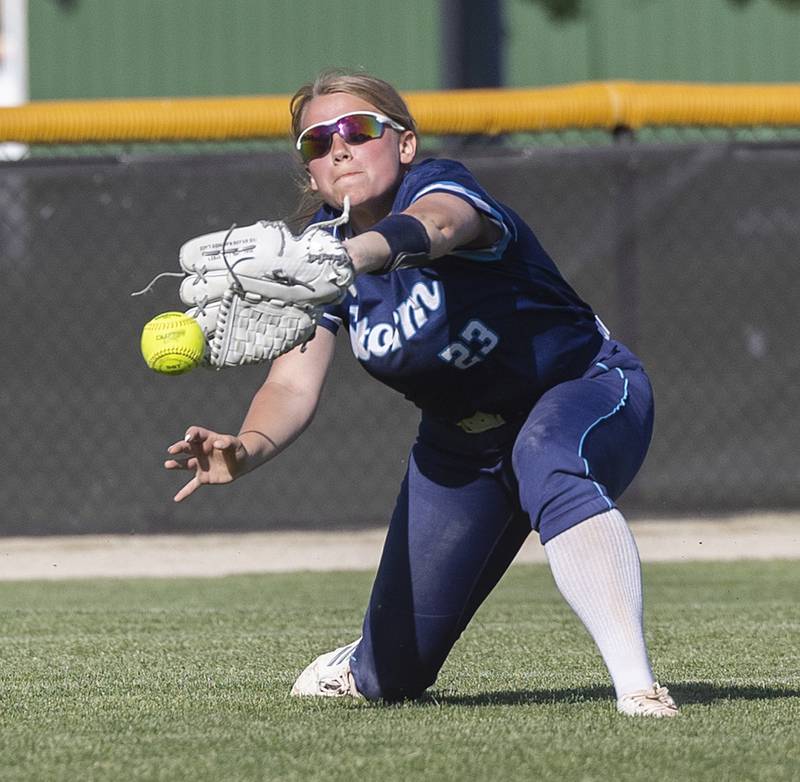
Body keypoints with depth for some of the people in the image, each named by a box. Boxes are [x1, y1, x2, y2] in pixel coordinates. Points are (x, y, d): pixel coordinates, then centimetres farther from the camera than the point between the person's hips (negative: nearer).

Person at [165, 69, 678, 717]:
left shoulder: (441, 185, -25)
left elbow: (431, 226, -51)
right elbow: (295, 383, -18)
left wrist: (350, 258, -73)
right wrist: (248, 449, -40)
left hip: (586, 392, -6)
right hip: (460, 441, 6)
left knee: (546, 462, -44)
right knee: (394, 674, 5)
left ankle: (637, 686, -53)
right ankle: (359, 669, 44)